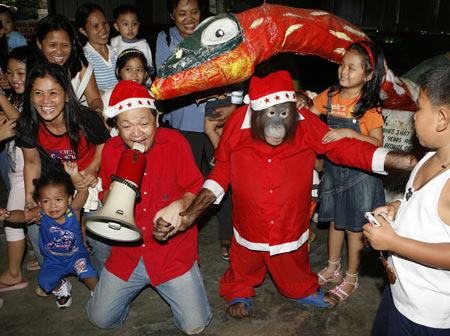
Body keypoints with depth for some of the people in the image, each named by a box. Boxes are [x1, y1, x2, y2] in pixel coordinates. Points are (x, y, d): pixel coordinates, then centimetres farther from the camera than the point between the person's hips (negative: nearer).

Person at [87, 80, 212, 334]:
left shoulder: (175, 142, -10)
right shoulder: (111, 149, -1)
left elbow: (196, 189, -6)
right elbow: (106, 193, 12)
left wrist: (179, 204, -27)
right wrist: (111, 196, -11)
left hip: (174, 252, -3)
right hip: (128, 254, 3)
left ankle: (173, 287, 24)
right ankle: (135, 286, 34)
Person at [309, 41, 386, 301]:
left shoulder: (370, 106, -16)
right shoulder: (331, 96, -1)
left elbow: (377, 143, -22)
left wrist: (349, 133, -35)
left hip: (359, 174, -5)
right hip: (334, 169, 5)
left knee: (354, 227, 8)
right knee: (335, 221, 19)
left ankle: (352, 279, 27)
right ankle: (333, 268, 38)